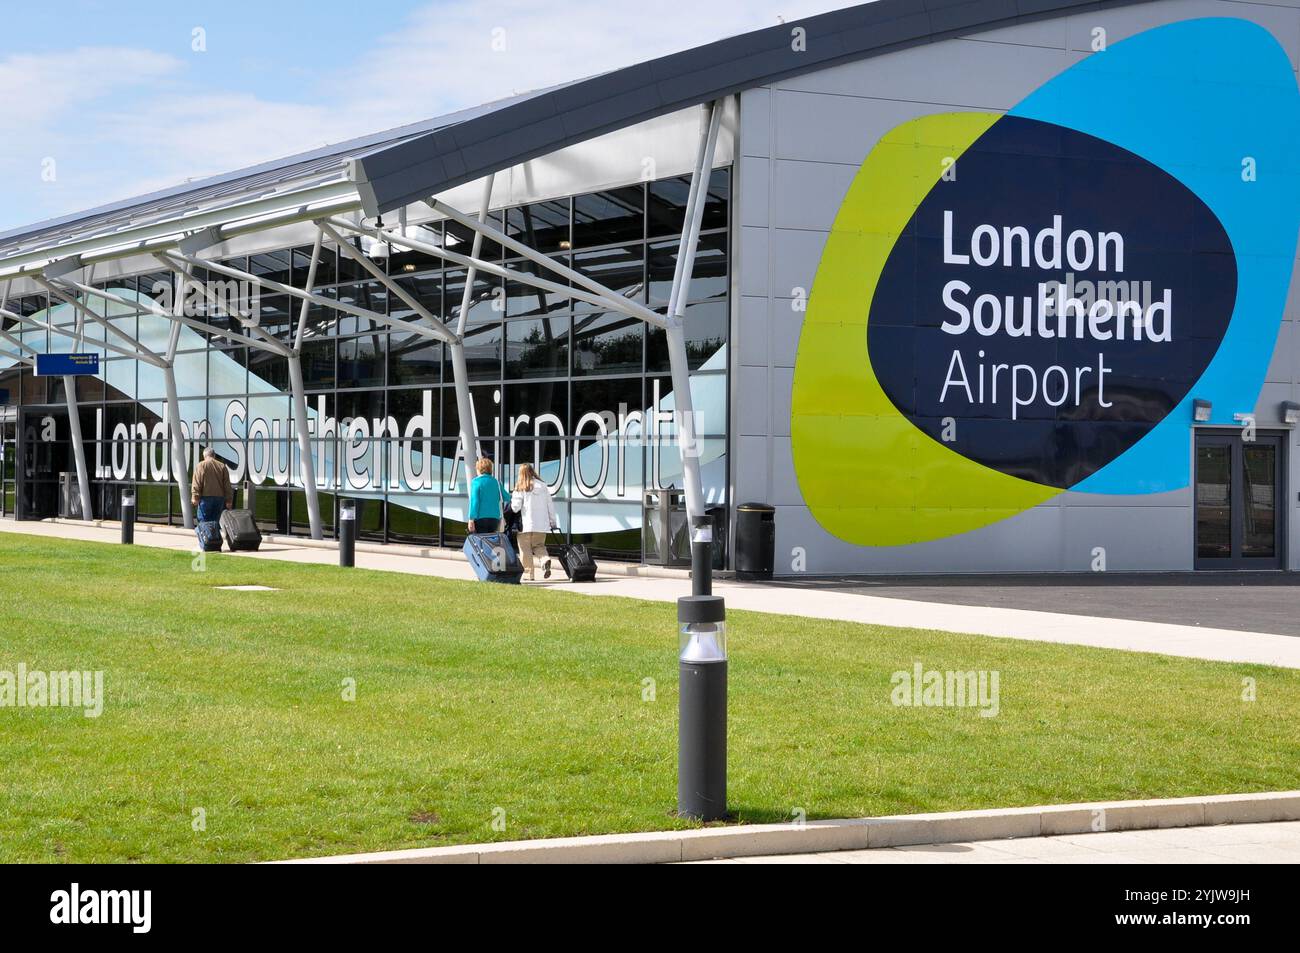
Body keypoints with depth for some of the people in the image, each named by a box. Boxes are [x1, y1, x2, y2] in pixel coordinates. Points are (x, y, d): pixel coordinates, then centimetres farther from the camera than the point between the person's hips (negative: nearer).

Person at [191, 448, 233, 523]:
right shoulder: (222, 466, 9)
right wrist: (229, 500, 9)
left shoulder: (201, 465, -1)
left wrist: (195, 497, -7)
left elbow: (196, 483, -7)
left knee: (204, 522, -1)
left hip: (206, 498, -3)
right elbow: (227, 485, 7)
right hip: (219, 498, 3)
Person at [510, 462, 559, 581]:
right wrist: (553, 521, 16)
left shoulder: (521, 488, -6)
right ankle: (545, 560, -13)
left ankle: (529, 573, 3)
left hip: (526, 525, -4)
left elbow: (516, 507, -10)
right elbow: (550, 505, 9)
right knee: (539, 545, 17)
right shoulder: (542, 486, 6)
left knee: (525, 549, 7)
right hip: (542, 525, 4)